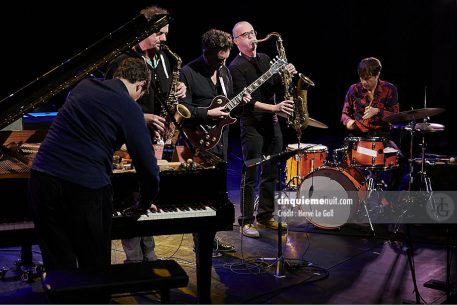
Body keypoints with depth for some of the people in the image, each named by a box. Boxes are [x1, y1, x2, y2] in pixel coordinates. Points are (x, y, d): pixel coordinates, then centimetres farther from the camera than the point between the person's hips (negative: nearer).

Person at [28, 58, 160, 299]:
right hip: (85, 188, -6)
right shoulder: (129, 109, -4)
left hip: (42, 177, 6)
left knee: (58, 265, 16)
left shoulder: (84, 86, 14)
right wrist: (144, 204, 12)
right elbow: (147, 166, -6)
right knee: (95, 267, 13)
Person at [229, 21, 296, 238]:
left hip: (272, 122, 7)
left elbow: (277, 87, 13)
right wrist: (275, 108, -25)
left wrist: (287, 74, -7)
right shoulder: (236, 67, -9)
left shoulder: (264, 59, 14)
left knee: (271, 173, 12)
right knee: (250, 175, -3)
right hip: (252, 125, -7)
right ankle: (246, 221, 6)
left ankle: (266, 215, 23)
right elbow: (246, 101, -17)